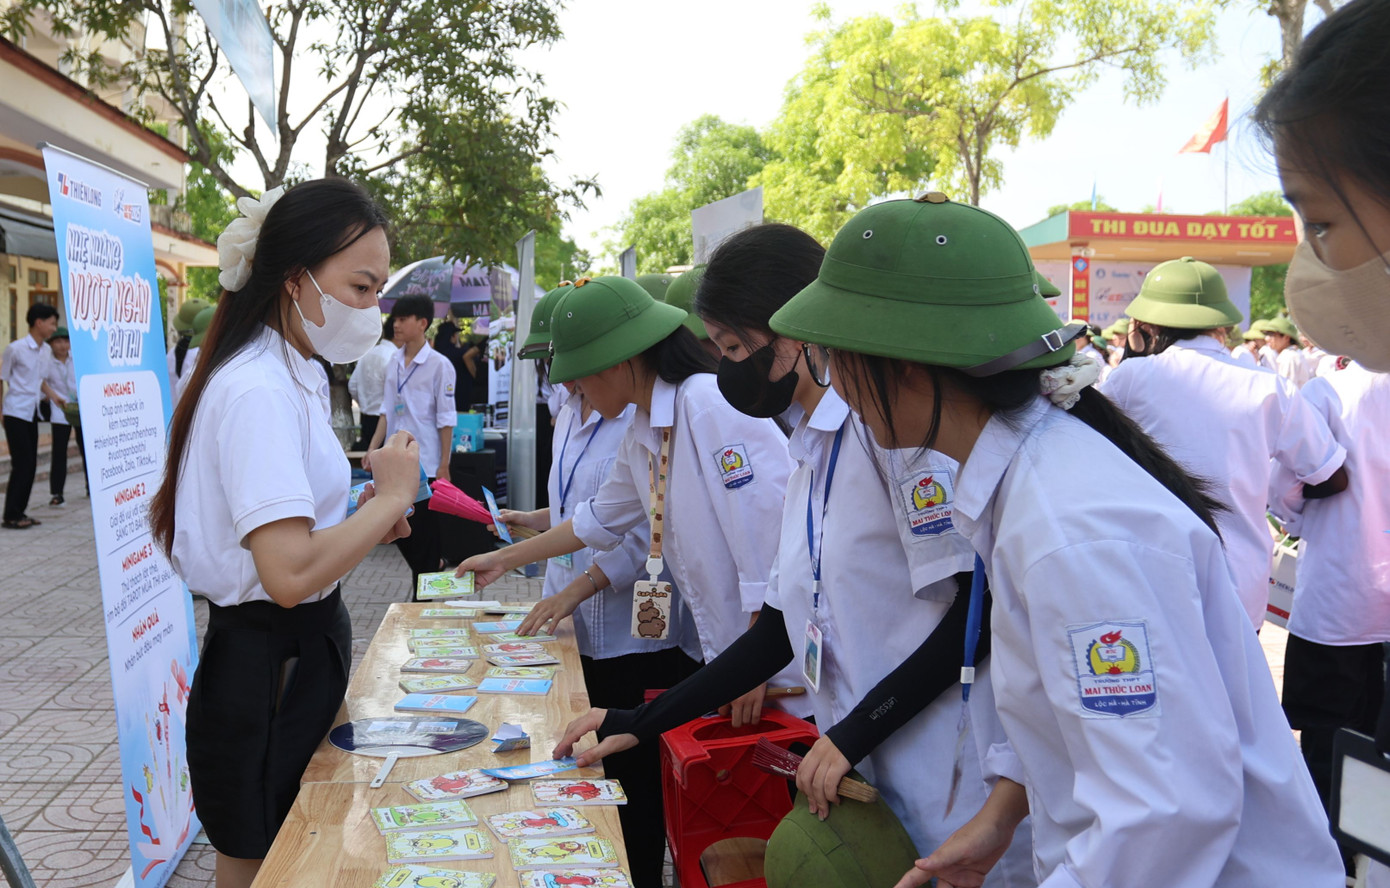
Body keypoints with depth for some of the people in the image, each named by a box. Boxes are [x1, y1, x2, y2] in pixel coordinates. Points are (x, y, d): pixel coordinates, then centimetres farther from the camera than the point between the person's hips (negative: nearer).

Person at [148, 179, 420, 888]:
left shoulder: (294, 377, 10)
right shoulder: (258, 391, -23)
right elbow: (290, 574, -33)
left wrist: (363, 522, 3)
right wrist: (391, 496, -21)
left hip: (306, 649, 10)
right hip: (263, 670, -10)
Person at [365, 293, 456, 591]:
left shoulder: (439, 365, -9)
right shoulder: (394, 362, 8)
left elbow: (446, 420, -9)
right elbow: (387, 411, 12)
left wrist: (444, 466, -11)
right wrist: (373, 448, 4)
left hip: (425, 463, -6)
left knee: (423, 532, 3)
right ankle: (434, 565, 32)